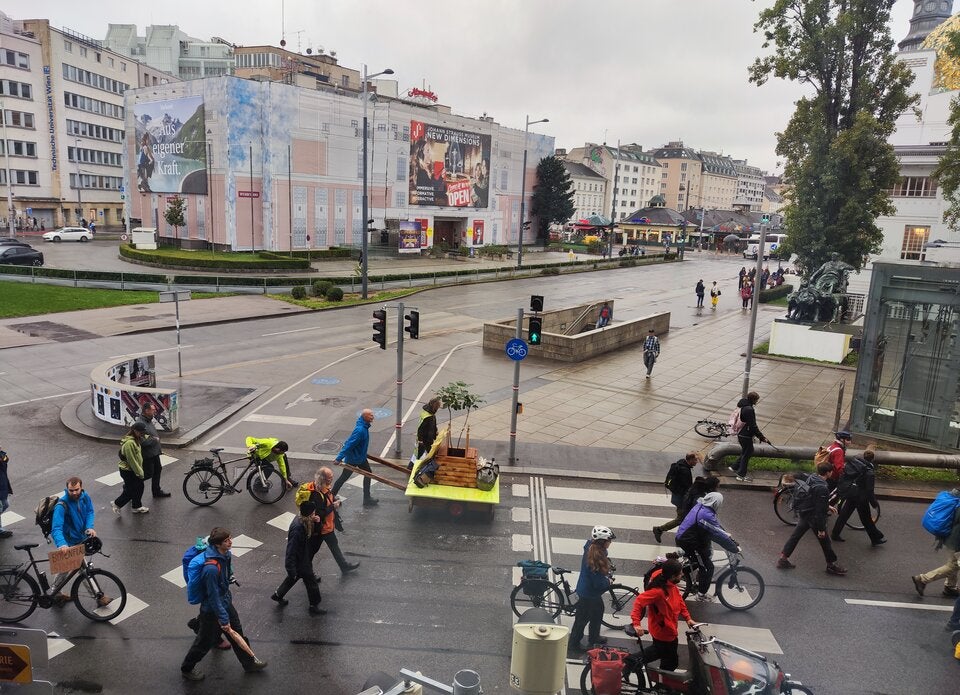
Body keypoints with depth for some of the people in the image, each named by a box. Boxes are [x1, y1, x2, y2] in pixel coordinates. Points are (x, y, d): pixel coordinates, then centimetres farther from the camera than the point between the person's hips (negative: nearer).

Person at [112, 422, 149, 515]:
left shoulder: (135, 439, 1)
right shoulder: (129, 443, -28)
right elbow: (132, 461, -25)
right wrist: (140, 472, -19)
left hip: (134, 469, 9)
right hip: (128, 471, -9)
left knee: (139, 487, 16)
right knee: (130, 491, 3)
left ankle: (137, 507, 29)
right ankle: (116, 504, 24)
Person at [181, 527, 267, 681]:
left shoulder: (226, 554, -11)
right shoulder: (211, 568, -38)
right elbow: (213, 597, -29)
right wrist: (223, 619, -21)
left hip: (226, 602, 8)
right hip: (212, 610, -8)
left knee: (237, 633, 21)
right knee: (205, 642, 15)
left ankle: (249, 662, 39)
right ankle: (187, 669, 41)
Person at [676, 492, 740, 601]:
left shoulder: (700, 506, 2)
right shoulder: (707, 515, -28)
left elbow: (716, 524, 18)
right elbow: (719, 535, -24)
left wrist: (726, 534, 20)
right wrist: (735, 548, -15)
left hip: (683, 536, 10)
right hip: (689, 543, -10)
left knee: (707, 552, 29)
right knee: (708, 567, 3)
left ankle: (701, 577, 43)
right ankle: (701, 595, 14)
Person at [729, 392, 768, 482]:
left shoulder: (743, 406, 6)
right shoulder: (749, 409, -26)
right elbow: (753, 426, -24)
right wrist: (762, 437, -19)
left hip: (741, 434, 9)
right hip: (746, 436, -9)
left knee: (747, 452, 23)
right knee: (746, 454, 5)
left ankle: (735, 468, 31)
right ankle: (741, 475, 16)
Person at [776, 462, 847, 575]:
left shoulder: (811, 477, -3)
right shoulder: (822, 488, -28)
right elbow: (820, 510, -25)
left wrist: (827, 506, 24)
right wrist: (821, 529, -19)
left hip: (804, 512, 9)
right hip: (813, 516, -9)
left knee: (796, 535, 15)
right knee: (824, 540, 10)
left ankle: (783, 558, 19)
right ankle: (831, 565, 26)